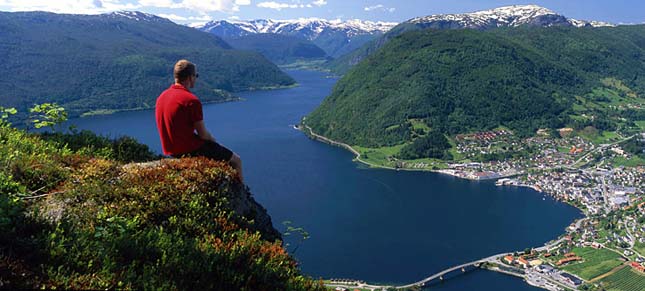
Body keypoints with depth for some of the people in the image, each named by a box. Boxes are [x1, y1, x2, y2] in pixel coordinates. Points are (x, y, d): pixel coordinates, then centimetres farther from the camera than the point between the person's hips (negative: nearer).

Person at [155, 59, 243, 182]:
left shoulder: (161, 97, 5)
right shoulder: (191, 100, -21)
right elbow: (203, 134, -18)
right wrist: (215, 143, 5)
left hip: (172, 151, 9)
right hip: (190, 151, -9)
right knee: (236, 160, 7)